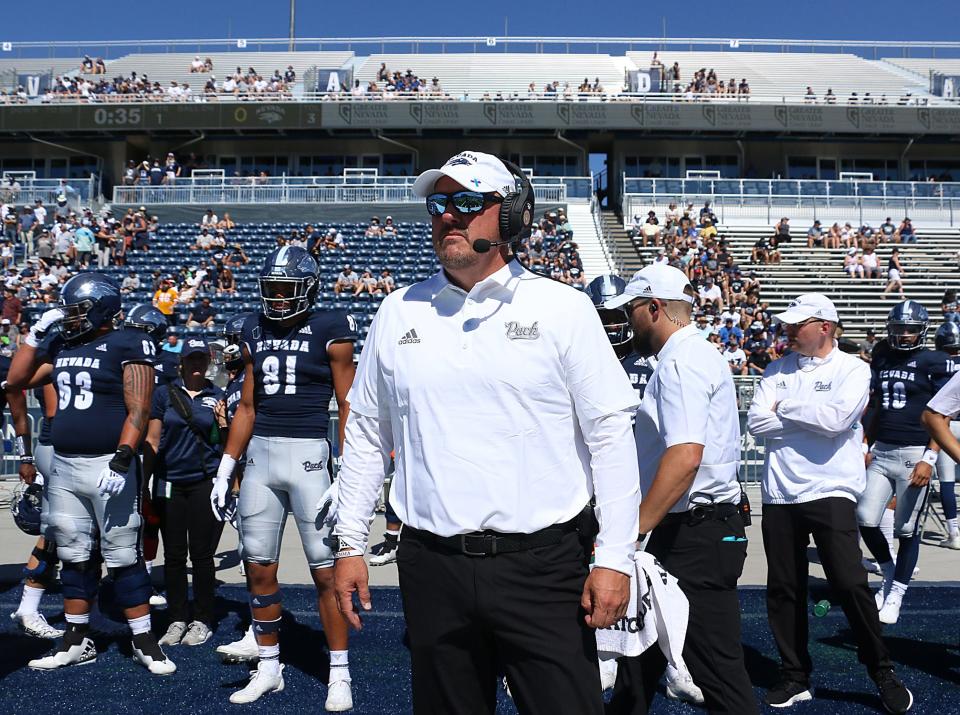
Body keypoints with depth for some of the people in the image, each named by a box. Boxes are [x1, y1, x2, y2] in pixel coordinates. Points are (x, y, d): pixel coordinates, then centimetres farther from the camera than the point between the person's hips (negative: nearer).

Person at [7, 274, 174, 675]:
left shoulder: (127, 347, -8)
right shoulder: (59, 346, 13)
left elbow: (138, 411, -14)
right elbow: (15, 380, 18)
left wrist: (121, 462, -22)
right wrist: (36, 333, 10)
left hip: (107, 466, -7)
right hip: (63, 466, 7)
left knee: (123, 558, -1)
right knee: (74, 557, 14)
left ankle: (144, 642, 10)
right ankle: (77, 642, 25)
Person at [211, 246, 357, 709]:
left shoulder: (329, 331, -3)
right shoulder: (256, 332, 12)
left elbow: (347, 406, -4)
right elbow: (247, 407, 17)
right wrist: (225, 468, 13)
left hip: (308, 453, -5)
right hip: (260, 454, 6)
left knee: (325, 569, -2)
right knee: (259, 568, 9)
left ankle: (339, 674, 11)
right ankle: (269, 668, 25)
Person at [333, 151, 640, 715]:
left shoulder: (563, 308, -3)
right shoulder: (399, 313, 7)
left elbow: (610, 435, -4)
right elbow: (368, 434, 13)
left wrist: (616, 558, -8)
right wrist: (350, 544, 11)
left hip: (543, 564, -3)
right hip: (433, 567, 3)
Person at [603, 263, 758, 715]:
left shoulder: (681, 362, -16)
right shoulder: (695, 355, 17)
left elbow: (685, 456, -29)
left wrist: (634, 529, -28)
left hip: (695, 537, -10)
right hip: (683, 530, 10)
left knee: (718, 670, -2)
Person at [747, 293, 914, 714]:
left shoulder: (852, 369, -3)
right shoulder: (778, 370, 9)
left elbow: (836, 418, -20)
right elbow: (756, 423, -2)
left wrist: (785, 407, -7)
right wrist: (813, 416, -10)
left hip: (830, 492, -4)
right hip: (780, 494, 4)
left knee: (850, 585, -6)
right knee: (783, 589, 9)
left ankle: (883, 673, 16)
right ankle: (795, 677, 23)